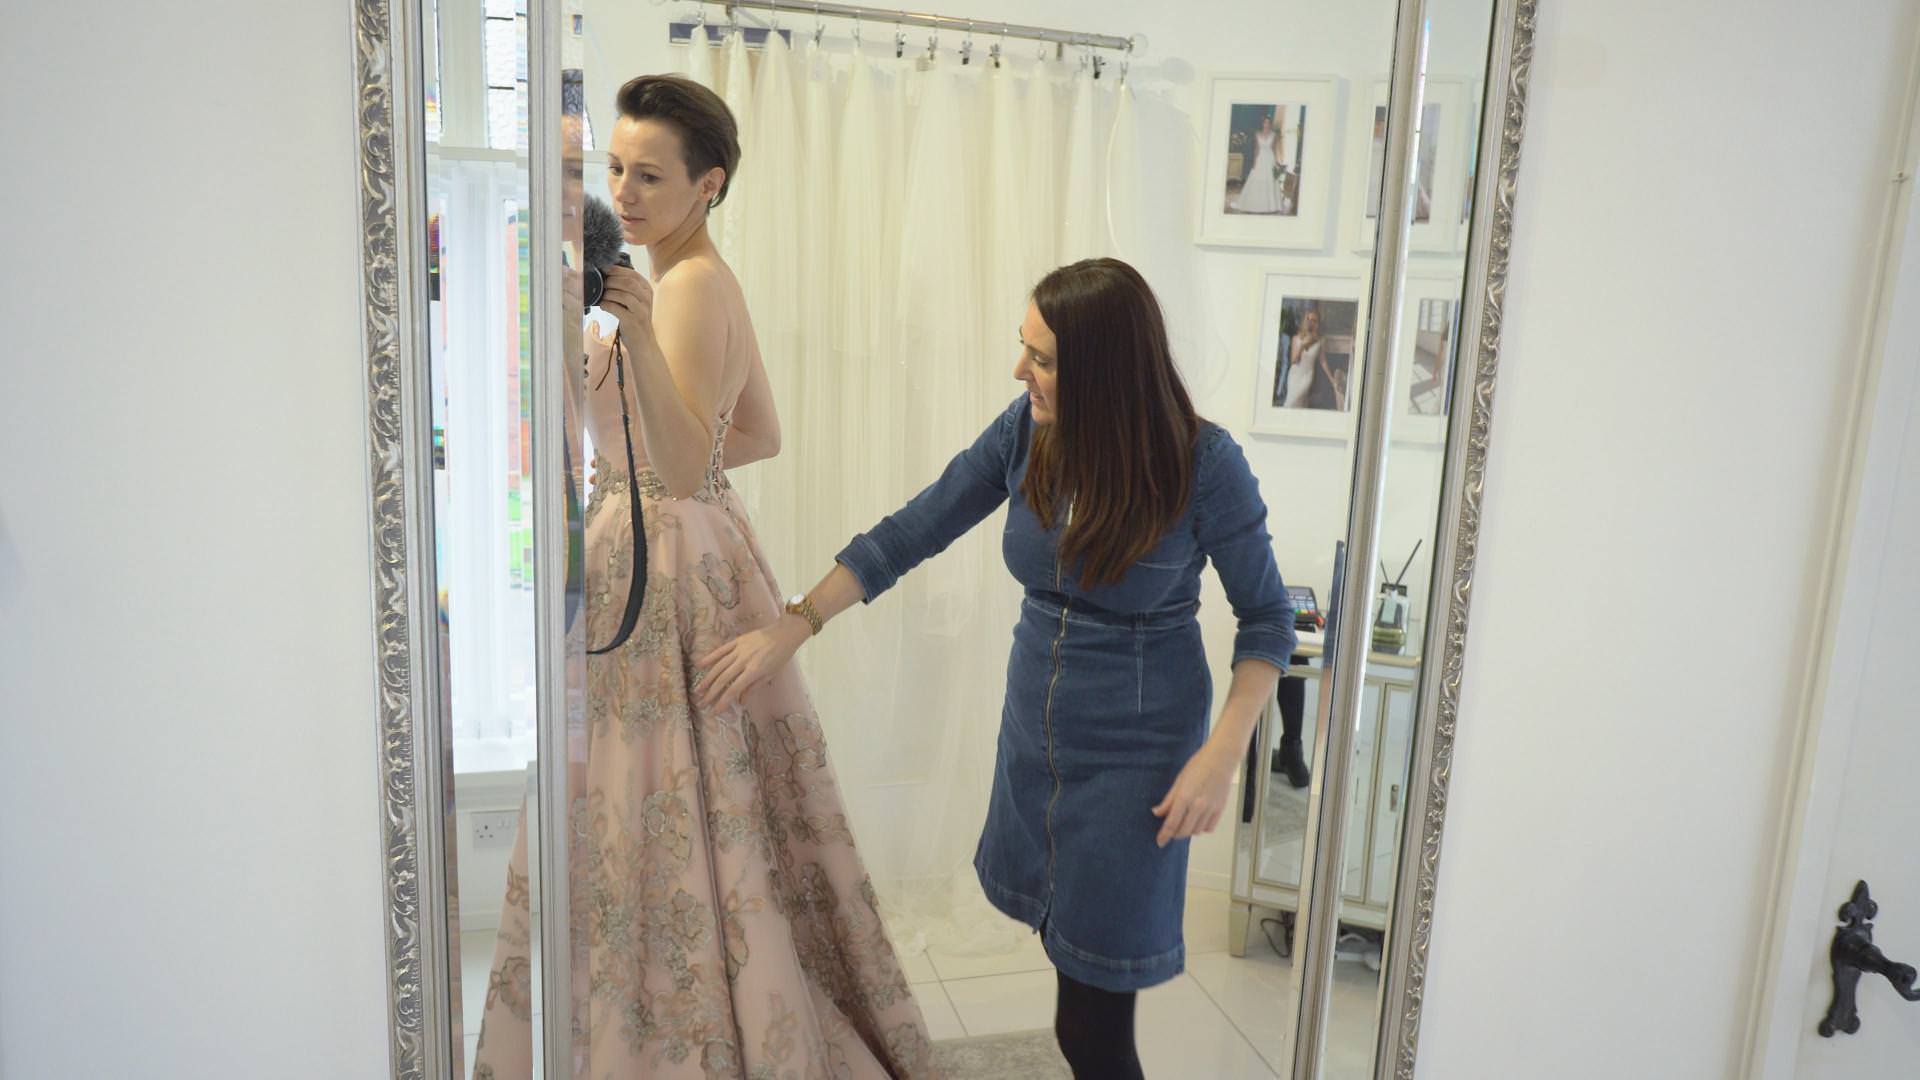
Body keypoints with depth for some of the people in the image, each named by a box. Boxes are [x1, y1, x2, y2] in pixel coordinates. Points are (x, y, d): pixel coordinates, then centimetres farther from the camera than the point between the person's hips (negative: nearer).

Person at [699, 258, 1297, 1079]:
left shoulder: (1203, 464, -19)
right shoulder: (1027, 430, -9)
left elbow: (1266, 618, -9)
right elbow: (912, 532, -4)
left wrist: (1222, 754, -17)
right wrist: (792, 628, -7)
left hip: (1137, 748, -4)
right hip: (1034, 724, 5)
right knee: (1049, 909, 23)